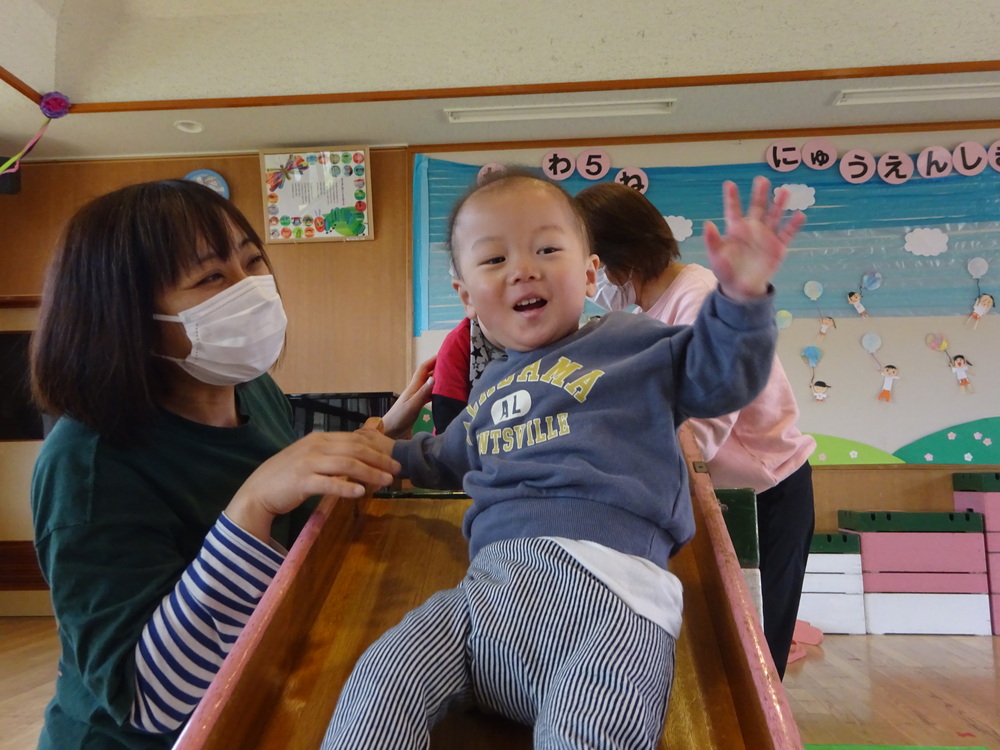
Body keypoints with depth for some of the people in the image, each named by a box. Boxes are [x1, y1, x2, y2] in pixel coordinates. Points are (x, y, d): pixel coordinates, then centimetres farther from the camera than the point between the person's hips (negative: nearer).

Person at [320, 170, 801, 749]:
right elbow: (450, 459, 49)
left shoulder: (627, 343, 13)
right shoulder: (489, 390, 30)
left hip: (609, 582, -5)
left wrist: (742, 295, -8)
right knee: (383, 680, -15)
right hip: (492, 583, 6)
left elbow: (723, 377, 7)